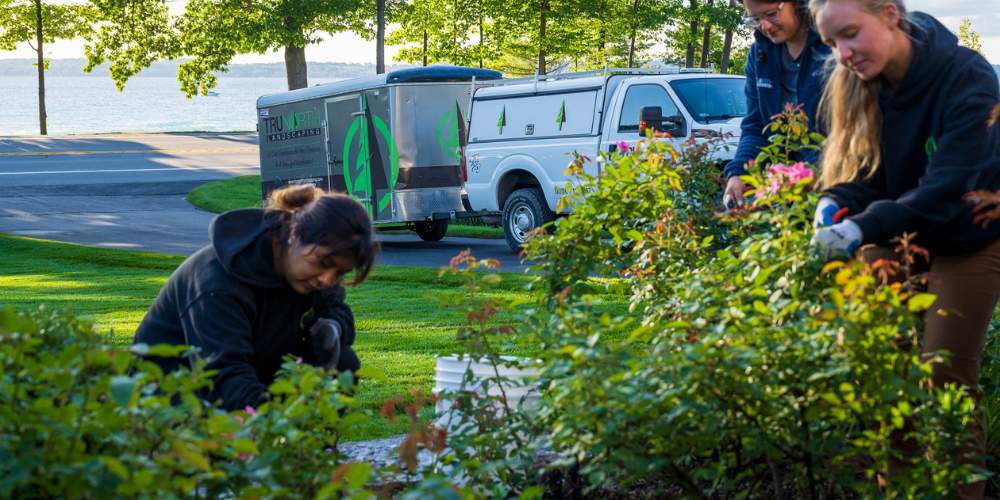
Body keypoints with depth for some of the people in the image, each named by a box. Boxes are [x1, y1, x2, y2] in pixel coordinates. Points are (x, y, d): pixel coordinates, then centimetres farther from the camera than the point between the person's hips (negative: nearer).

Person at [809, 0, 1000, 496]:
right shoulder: (860, 85, -9)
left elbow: (945, 189, -33)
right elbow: (863, 172, -3)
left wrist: (863, 228, -43)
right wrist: (835, 203, -25)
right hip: (897, 233, 5)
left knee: (947, 377, -5)